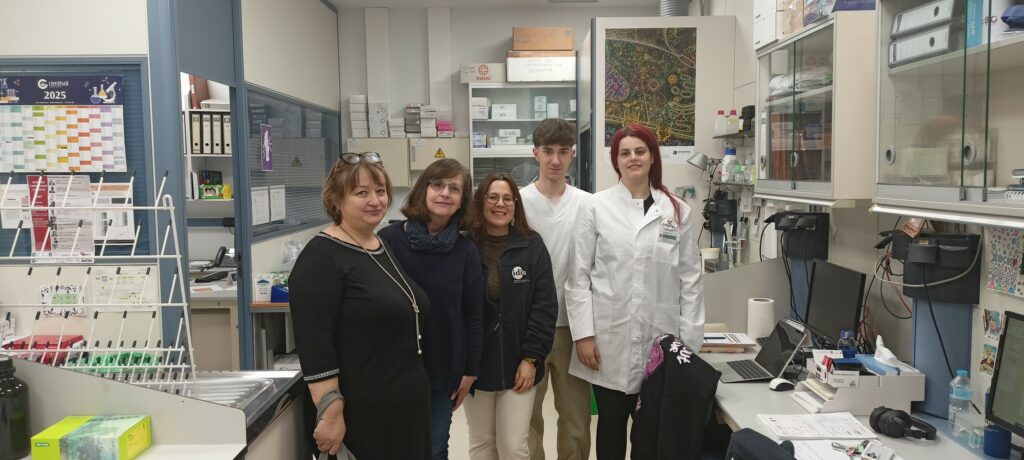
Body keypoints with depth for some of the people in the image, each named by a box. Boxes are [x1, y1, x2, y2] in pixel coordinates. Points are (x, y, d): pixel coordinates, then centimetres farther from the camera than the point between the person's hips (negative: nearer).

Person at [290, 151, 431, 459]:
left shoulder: (387, 248, 11)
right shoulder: (321, 258, -14)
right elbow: (314, 344, -20)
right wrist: (331, 413, -23)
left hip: (408, 405, 8)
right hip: (359, 414, -8)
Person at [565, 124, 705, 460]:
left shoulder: (677, 211, 5)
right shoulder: (595, 207, -1)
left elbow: (690, 279, 4)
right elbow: (578, 276, -2)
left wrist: (689, 342, 1)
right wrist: (584, 334, -8)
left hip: (661, 340, 2)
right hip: (610, 339, -1)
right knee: (611, 426, 11)